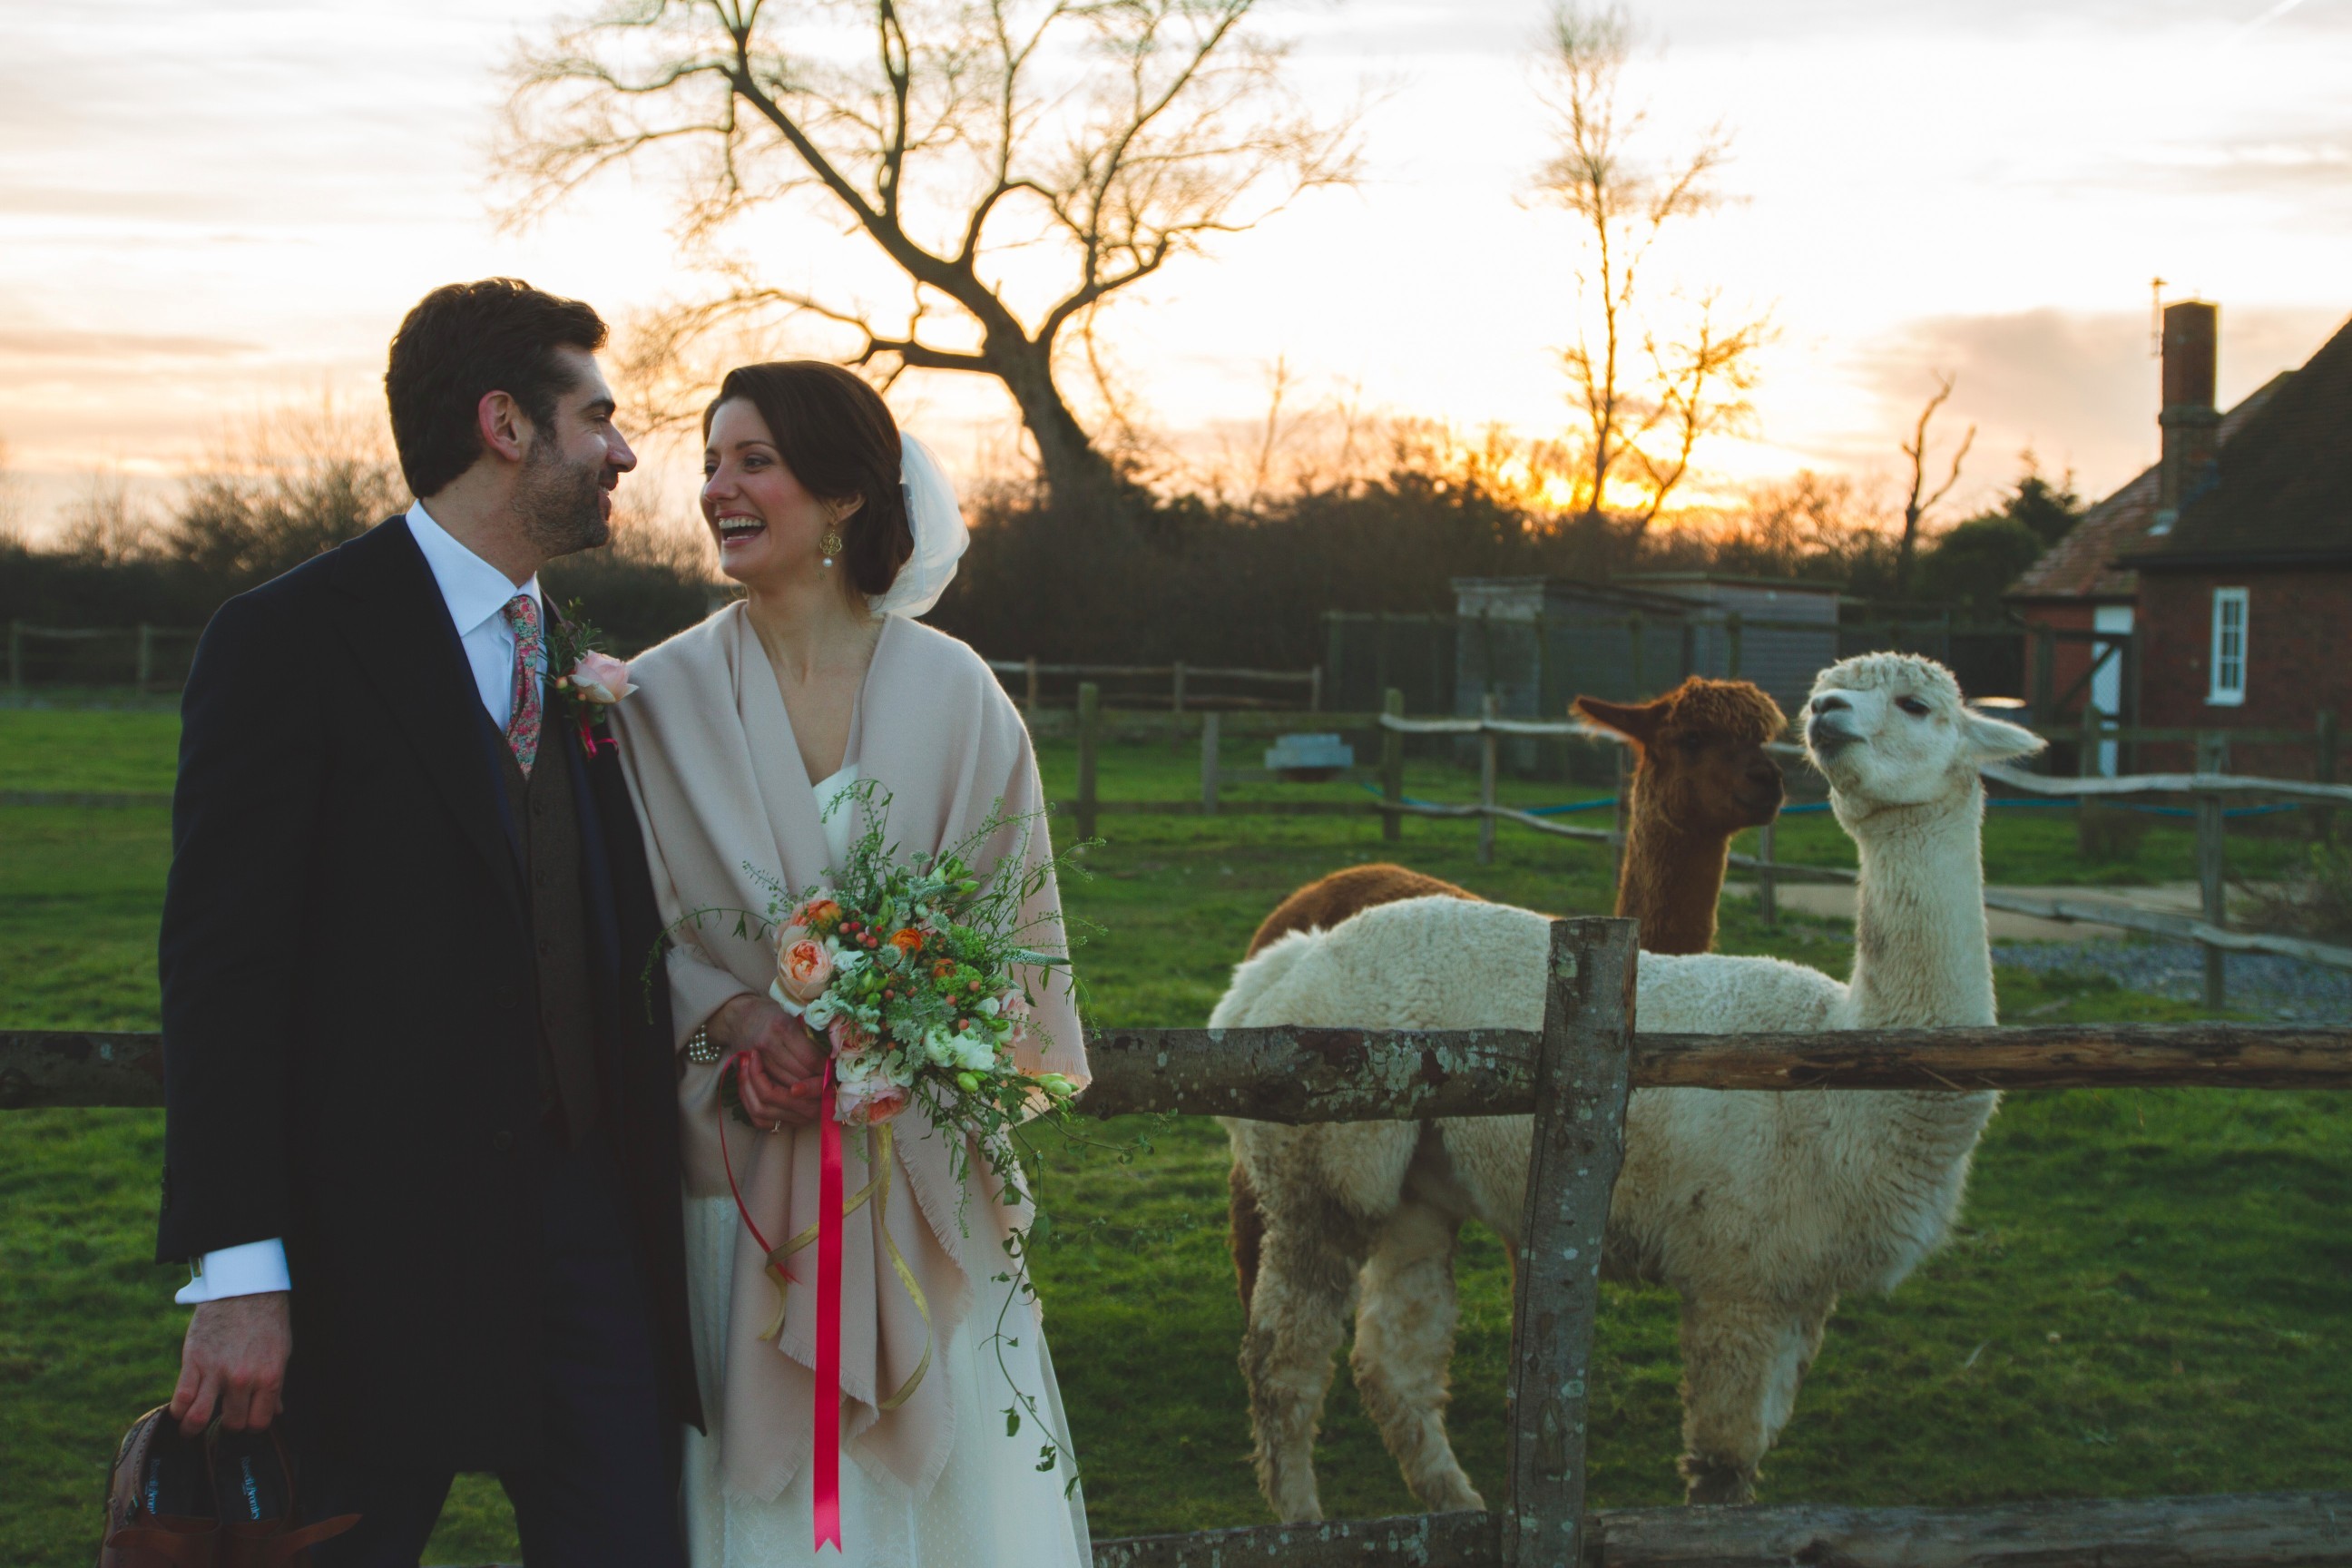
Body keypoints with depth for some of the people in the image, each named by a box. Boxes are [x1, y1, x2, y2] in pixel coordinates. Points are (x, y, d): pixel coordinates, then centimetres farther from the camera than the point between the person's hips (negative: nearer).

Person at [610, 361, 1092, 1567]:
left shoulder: (954, 693, 0)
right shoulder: (664, 698, 1)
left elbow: (1016, 919, 3)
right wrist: (737, 1018, -16)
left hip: (921, 1173, 0)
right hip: (739, 1165, 0)